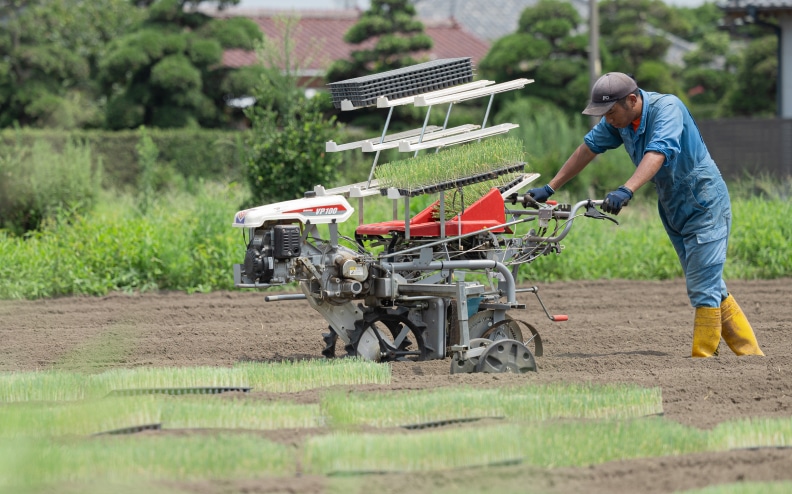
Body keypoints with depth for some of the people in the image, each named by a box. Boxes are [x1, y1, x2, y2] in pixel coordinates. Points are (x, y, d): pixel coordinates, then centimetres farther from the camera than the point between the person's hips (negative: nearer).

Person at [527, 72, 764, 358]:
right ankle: (750, 354, 15)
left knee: (703, 288, -11)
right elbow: (588, 148, 6)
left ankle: (703, 358, -8)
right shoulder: (619, 119, -2)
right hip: (673, 210, 8)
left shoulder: (667, 108, -25)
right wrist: (550, 189, 4)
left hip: (704, 204, -8)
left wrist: (626, 191, -53)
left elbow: (657, 154, -40)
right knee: (709, 287, 10)